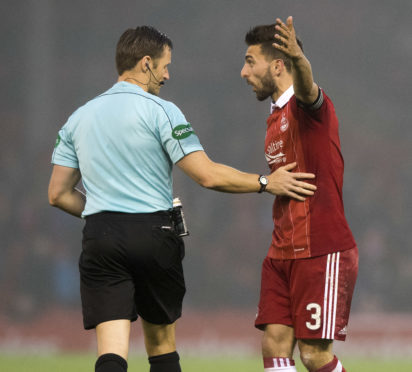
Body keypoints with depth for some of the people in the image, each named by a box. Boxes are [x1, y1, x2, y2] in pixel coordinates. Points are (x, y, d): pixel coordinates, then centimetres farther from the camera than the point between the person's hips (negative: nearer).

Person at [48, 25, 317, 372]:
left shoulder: (78, 118, 11)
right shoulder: (160, 111, -5)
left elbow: (59, 194, 12)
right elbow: (208, 175, -11)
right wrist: (265, 183, 0)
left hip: (99, 239, 2)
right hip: (153, 235, -2)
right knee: (161, 342, 15)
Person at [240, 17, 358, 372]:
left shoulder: (305, 105, -10)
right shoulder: (276, 119, 18)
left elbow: (308, 89, -37)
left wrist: (299, 59, -57)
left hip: (322, 252, -8)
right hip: (282, 253, 8)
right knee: (275, 343, -4)